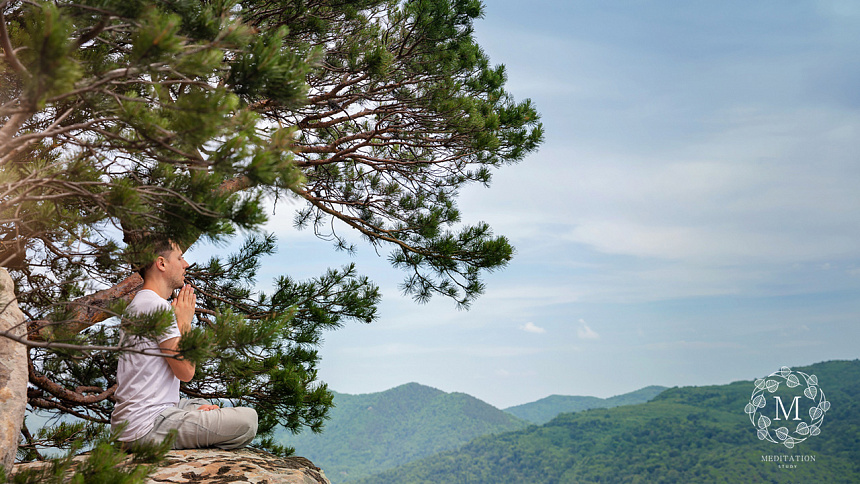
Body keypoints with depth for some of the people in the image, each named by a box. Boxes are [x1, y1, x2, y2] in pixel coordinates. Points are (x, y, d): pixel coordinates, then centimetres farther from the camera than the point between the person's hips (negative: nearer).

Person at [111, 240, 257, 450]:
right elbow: (186, 371, -16)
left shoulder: (136, 304, 16)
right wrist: (185, 322, -6)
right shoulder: (158, 306, -16)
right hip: (148, 428, -11)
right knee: (247, 419, -15)